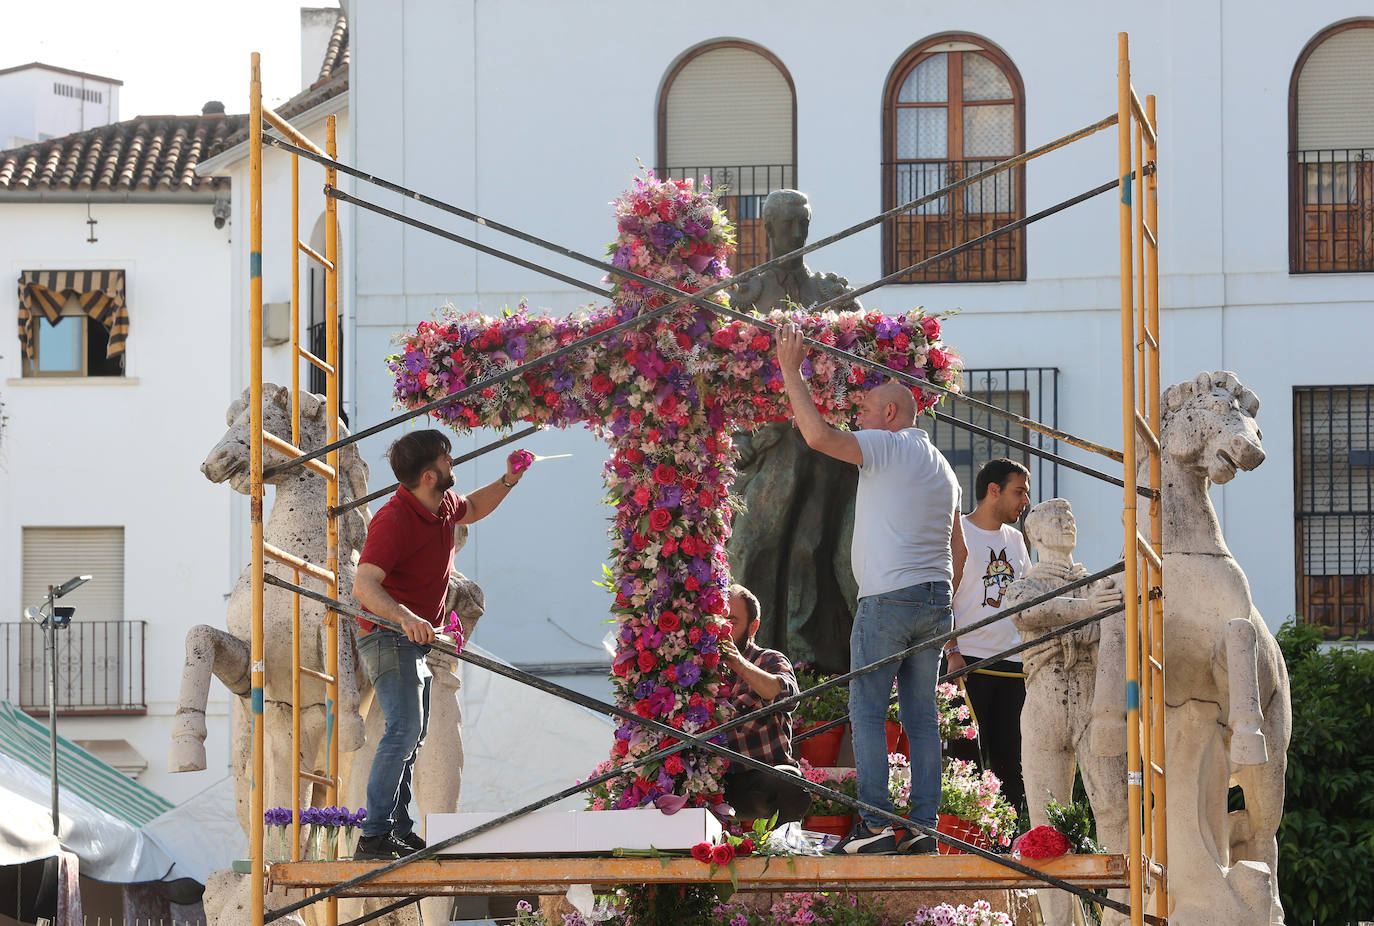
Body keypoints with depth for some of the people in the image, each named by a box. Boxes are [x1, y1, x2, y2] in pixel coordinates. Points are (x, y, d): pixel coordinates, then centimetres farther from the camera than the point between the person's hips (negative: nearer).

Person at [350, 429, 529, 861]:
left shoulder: (444, 504, 3)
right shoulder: (394, 521, -26)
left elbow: (472, 509, 29)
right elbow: (364, 586, -36)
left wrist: (507, 482, 11)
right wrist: (404, 617, -52)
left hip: (417, 637, 10)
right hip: (389, 637, -10)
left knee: (412, 737, 15)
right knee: (404, 729, -21)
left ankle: (400, 831, 23)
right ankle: (374, 837, -25)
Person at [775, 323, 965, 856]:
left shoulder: (888, 447, -5)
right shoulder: (941, 467, 21)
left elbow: (818, 435, -18)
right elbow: (957, 546, 23)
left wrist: (791, 370, -10)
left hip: (888, 598, -8)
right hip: (935, 601, 8)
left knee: (867, 711, -6)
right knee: (921, 716, 7)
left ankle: (875, 825, -13)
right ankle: (923, 828, 3)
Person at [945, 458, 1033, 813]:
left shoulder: (1016, 540, 19)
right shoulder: (959, 532, -2)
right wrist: (952, 651, -18)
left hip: (1012, 664, 6)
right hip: (968, 662, -6)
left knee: (1010, 757, 4)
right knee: (967, 757, -8)